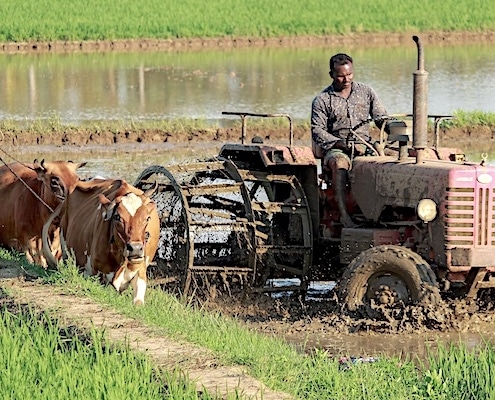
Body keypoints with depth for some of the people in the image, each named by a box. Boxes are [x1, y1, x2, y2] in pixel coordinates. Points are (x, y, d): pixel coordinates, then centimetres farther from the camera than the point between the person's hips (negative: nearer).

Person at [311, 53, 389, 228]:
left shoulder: (366, 92, 13)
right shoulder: (322, 100, 3)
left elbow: (381, 118, 14)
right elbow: (317, 131, -4)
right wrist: (342, 144, -17)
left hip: (365, 146, 3)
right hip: (336, 148, -3)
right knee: (339, 163, -39)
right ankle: (343, 213, -44)